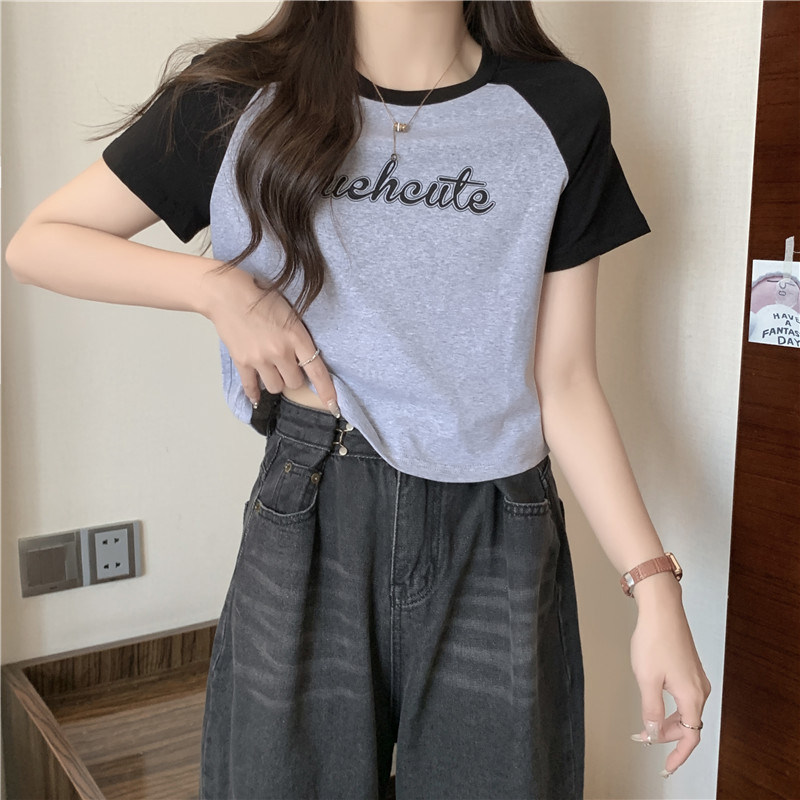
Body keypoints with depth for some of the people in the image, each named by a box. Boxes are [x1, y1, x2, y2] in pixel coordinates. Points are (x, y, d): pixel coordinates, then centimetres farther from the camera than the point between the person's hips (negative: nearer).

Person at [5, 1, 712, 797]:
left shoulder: (558, 111, 0)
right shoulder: (244, 99, -1)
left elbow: (563, 384, 0)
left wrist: (655, 586, -5)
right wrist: (216, 286, -11)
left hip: (498, 542, 1)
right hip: (306, 527, 0)